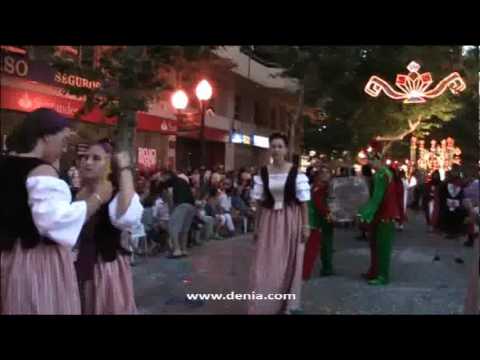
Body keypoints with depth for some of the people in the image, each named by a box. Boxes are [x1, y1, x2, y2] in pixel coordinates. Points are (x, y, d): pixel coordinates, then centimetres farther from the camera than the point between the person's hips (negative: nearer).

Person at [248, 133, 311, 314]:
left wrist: (306, 226, -6)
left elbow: (303, 202, -4)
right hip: (269, 220, 2)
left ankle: (286, 305, 28)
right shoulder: (262, 173, 1)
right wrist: (257, 227, 7)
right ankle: (263, 306, 18)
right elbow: (259, 202, 6)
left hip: (290, 221, -2)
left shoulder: (296, 173, -6)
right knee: (265, 265, 4)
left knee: (289, 264, 9)